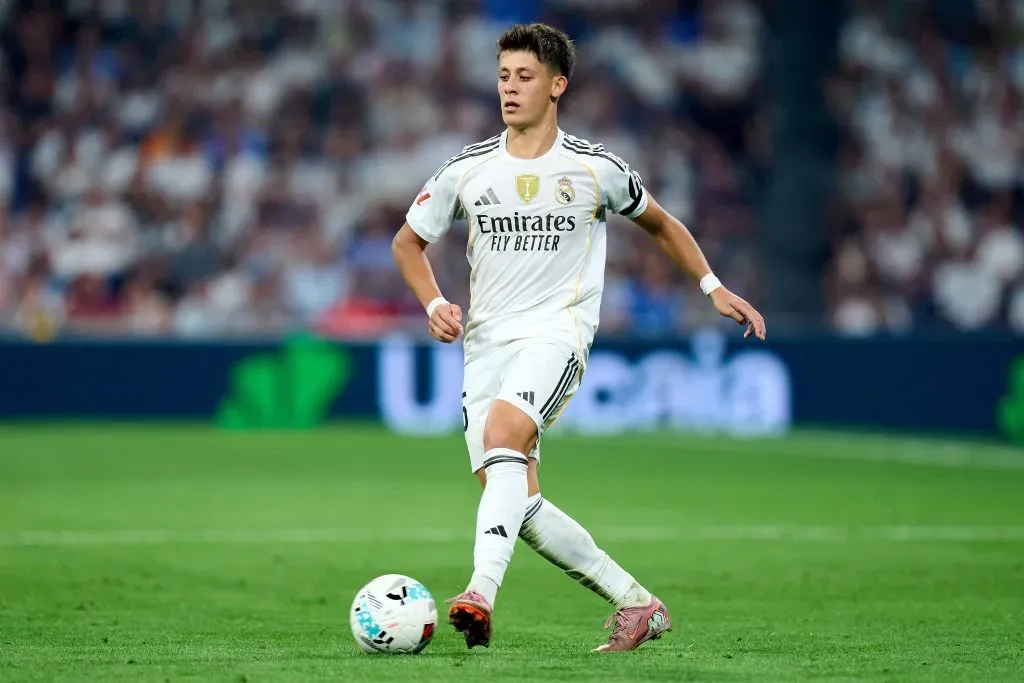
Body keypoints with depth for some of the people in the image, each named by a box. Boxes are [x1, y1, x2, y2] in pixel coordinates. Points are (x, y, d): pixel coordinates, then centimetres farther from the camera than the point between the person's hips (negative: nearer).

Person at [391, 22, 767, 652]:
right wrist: (435, 305, 1)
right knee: (520, 504, -4)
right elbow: (408, 243, 18)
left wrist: (713, 286, 15)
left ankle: (482, 594, -44)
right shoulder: (467, 170, 6)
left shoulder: (596, 169, 2)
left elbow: (660, 223, 20)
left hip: (557, 332, -4)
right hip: (486, 341, 4)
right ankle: (636, 604, 9)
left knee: (503, 435, -33)